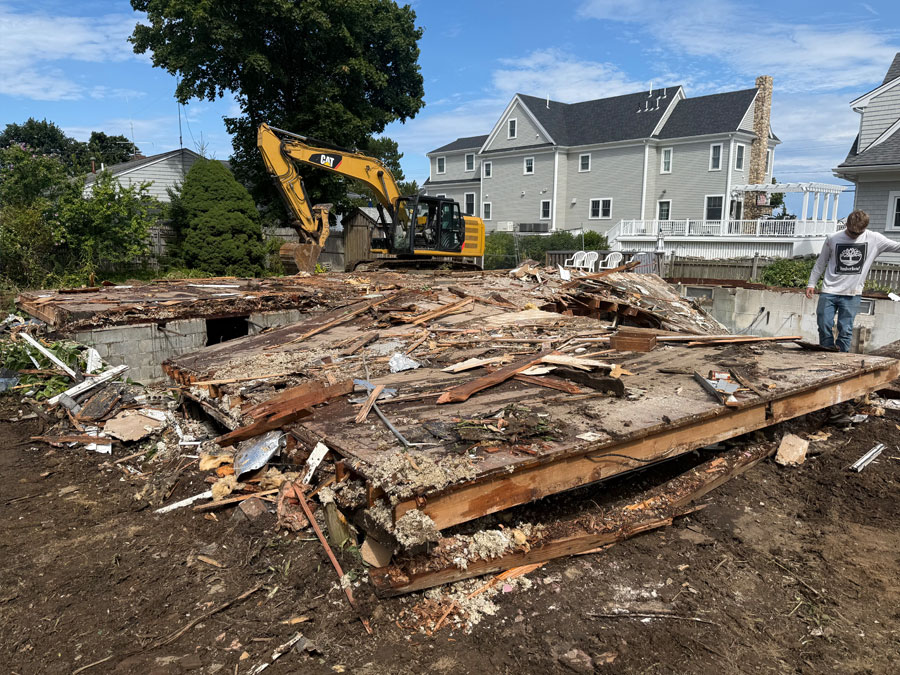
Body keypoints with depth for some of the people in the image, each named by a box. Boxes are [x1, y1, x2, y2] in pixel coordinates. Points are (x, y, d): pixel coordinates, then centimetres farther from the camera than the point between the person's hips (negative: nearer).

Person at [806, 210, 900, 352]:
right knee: (824, 325, -2)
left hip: (852, 294, 0)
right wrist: (811, 283, 9)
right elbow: (821, 263, 9)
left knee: (846, 329, -2)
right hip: (829, 292, 0)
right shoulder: (833, 239, 1)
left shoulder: (874, 239, 1)